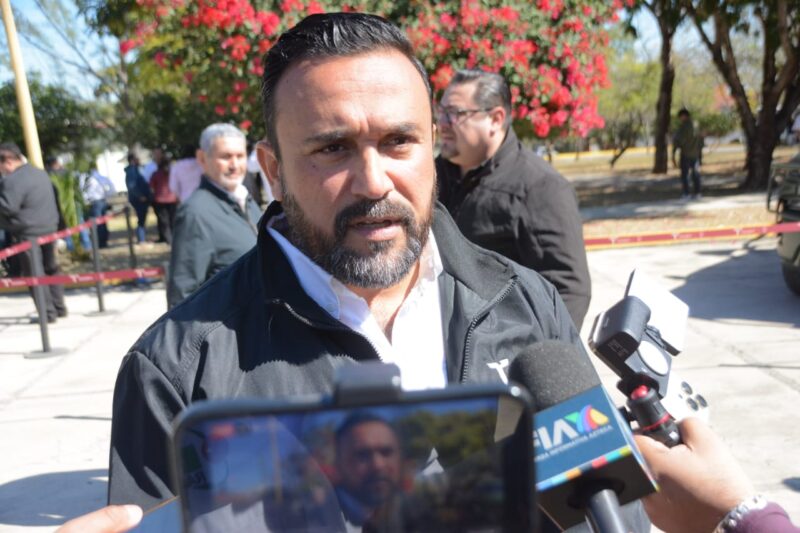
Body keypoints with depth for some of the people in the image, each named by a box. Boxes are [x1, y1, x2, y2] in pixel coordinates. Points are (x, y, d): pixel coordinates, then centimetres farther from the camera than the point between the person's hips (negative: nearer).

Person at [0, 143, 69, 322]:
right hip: (50, 228, 8)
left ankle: (48, 312, 2)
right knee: (51, 268, 17)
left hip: (28, 234, -8)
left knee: (34, 274, 0)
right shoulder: (41, 173, 12)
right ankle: (60, 307, 22)